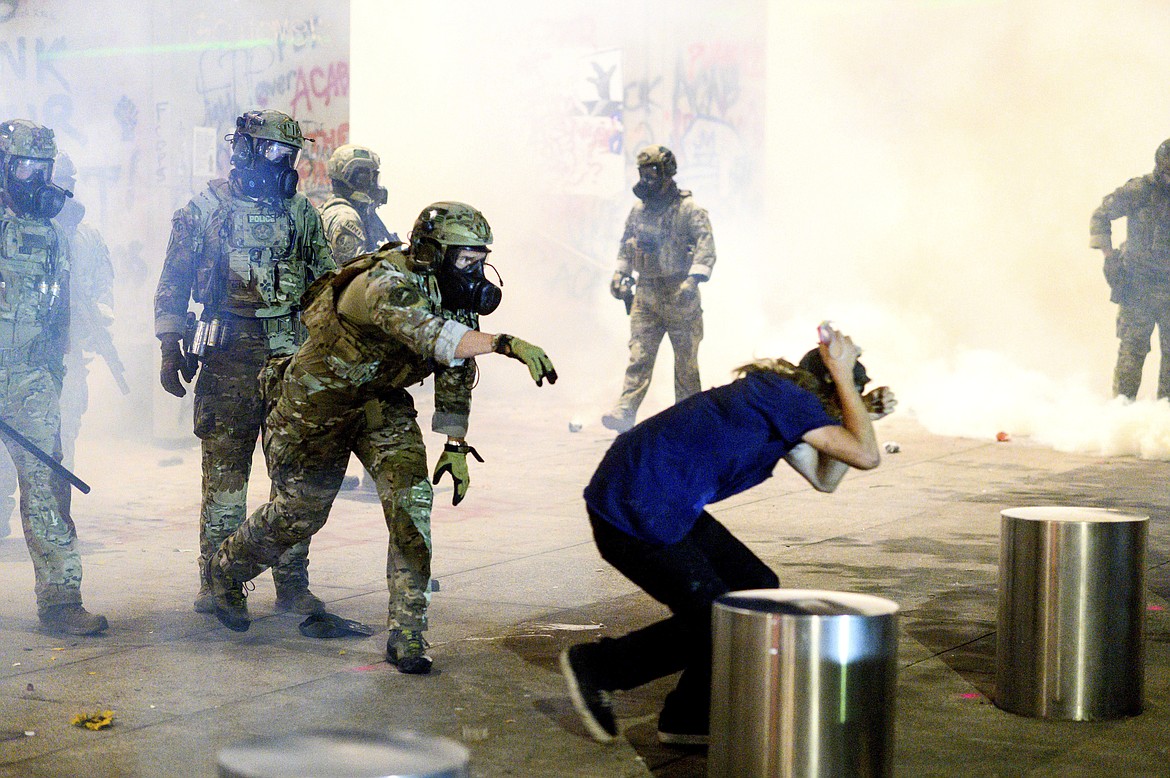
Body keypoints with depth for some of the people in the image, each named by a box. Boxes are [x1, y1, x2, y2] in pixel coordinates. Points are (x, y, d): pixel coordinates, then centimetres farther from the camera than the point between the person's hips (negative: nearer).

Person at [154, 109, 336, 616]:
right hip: (227, 359, -2)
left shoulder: (302, 212, 10)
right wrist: (171, 346, -4)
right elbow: (172, 285, 5)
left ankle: (293, 584, 9)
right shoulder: (203, 210, 3)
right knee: (224, 471, 1)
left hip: (293, 356, 2)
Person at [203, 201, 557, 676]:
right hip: (318, 401, -6)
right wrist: (505, 344, -67)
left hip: (381, 403, 6)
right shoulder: (390, 284, -35)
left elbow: (456, 371, 4)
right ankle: (226, 572, 41)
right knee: (299, 512, 9)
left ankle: (407, 633, -7)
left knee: (412, 498, -15)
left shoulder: (456, 296, -10)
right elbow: (429, 336, -55)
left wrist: (456, 447, 1)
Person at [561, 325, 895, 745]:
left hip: (663, 507, 10)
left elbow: (823, 478, 25)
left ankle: (691, 720, 17)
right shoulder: (785, 395, -14)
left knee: (757, 588, 10)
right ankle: (594, 665, 10)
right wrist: (843, 375, -9)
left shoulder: (776, 397, 16)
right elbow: (865, 456, -19)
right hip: (633, 517, -10)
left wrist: (862, 415, 15)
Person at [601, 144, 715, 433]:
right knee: (639, 357, -8)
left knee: (686, 362, 5)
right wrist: (620, 274, 13)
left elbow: (706, 246, -19)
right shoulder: (638, 210, 11)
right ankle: (624, 412, -17)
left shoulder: (688, 209, -9)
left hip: (679, 297, -4)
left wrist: (693, 279, -31)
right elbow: (626, 245, 24)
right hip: (646, 295, 4)